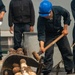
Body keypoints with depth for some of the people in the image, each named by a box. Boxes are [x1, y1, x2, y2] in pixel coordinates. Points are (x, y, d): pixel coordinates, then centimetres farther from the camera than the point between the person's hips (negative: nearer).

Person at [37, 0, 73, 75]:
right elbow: (41, 34, -33)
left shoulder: (58, 9, -28)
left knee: (67, 51, 7)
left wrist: (65, 28, -8)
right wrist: (41, 46, -46)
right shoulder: (41, 19, -33)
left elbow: (67, 15, -6)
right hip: (49, 35, -3)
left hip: (60, 32, 3)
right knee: (48, 53, -11)